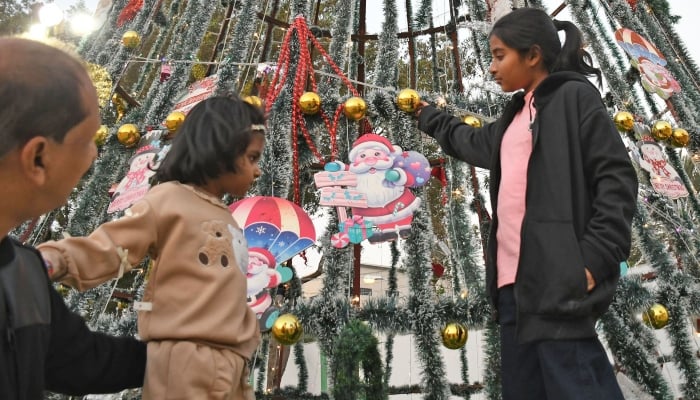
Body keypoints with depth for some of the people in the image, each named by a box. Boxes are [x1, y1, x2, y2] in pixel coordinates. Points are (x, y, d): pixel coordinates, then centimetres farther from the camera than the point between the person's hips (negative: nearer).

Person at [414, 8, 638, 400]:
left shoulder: (576, 96, 1)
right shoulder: (517, 114, 22)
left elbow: (617, 178, -8)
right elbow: (474, 143, 42)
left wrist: (595, 258, -17)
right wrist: (430, 117, 52)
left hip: (559, 280, -8)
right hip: (514, 280, 8)